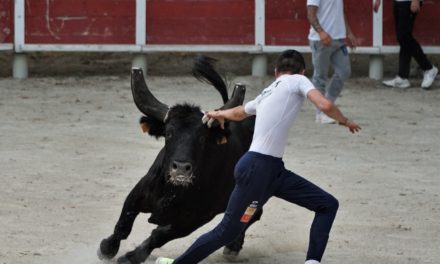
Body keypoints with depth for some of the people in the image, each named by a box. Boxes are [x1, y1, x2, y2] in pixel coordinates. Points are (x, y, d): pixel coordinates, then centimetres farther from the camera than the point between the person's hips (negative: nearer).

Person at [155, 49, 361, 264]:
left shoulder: (267, 93, 22)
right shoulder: (297, 80, 0)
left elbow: (238, 113, 41)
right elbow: (325, 105, -15)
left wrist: (218, 114, 62)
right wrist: (344, 121, 4)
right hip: (257, 169, -9)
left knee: (328, 205, 3)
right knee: (226, 232, -1)